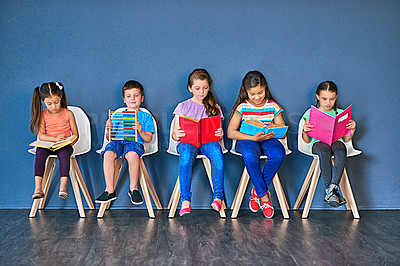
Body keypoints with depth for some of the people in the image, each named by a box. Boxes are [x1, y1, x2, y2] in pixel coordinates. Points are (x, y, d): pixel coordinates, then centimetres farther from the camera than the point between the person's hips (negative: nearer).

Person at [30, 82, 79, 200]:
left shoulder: (68, 114, 3)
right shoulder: (43, 115, 5)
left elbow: (75, 134, 4)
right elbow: (41, 135, -3)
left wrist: (69, 143, -17)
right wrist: (55, 138, -20)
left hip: (64, 146, -1)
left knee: (64, 153, -35)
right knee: (40, 151, -31)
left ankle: (63, 186, -42)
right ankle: (38, 187, -36)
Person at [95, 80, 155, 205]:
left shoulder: (146, 116, 17)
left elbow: (148, 139, 7)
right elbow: (109, 138, 20)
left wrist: (141, 131, -14)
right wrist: (108, 130, -2)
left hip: (135, 142, -2)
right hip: (117, 141, 2)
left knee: (133, 155, -39)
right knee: (108, 154, -33)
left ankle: (133, 188, -20)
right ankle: (110, 191, -26)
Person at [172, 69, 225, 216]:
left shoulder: (214, 107, 19)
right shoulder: (183, 107, 14)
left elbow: (218, 130, 14)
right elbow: (174, 134, 10)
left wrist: (220, 134, -11)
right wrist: (176, 135, -15)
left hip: (208, 141, 1)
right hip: (187, 141, -1)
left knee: (217, 153, -36)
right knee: (186, 154, -38)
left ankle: (218, 196, -35)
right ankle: (185, 201, -40)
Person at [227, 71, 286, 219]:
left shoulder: (273, 106, 5)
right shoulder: (242, 107, 0)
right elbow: (231, 133, -7)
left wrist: (273, 134, -18)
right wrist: (253, 137, -19)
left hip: (268, 139, 2)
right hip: (247, 140, -2)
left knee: (278, 153, -33)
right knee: (250, 156, -38)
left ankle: (258, 191, -16)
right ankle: (264, 196, -22)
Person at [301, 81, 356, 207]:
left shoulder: (341, 113, 17)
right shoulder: (310, 113, 12)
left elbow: (346, 139, 16)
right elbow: (307, 140, 10)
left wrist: (352, 129, -3)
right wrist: (304, 131, -11)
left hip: (337, 142, 1)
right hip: (318, 143, -1)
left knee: (340, 149, -37)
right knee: (324, 150, -39)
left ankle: (333, 187, -43)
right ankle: (329, 189, -39)